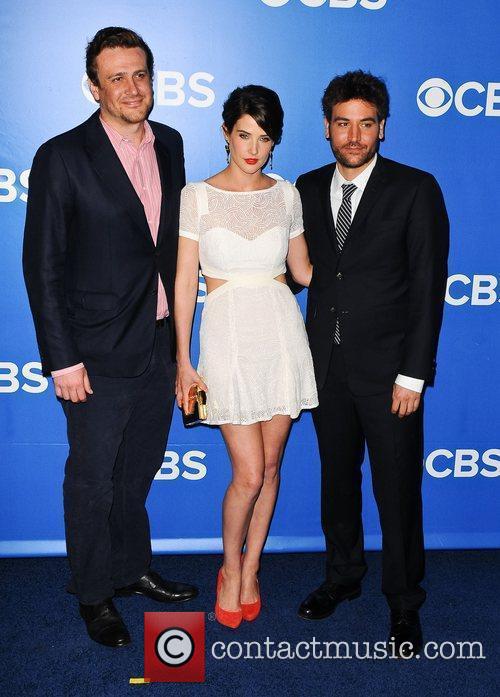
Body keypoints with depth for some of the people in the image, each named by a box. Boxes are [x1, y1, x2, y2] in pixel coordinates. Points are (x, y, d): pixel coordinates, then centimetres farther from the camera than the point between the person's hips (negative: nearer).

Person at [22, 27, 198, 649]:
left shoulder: (168, 144, 5)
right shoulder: (62, 158, -13)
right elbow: (42, 266, -12)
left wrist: (177, 326, 11)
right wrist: (62, 361, -15)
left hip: (159, 345, 6)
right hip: (100, 353, -5)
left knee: (138, 471, 21)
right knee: (92, 479, 9)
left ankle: (131, 568, 42)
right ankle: (94, 592, 31)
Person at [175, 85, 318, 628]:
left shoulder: (285, 194, 7)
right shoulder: (198, 196, -1)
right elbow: (184, 280, -2)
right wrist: (183, 361, -4)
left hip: (282, 335, 3)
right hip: (228, 337, -3)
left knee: (270, 466, 9)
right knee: (249, 473, -4)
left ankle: (249, 570, 29)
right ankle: (230, 568, 23)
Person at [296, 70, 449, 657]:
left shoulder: (415, 189, -6)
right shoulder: (308, 188, 7)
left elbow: (428, 286, -8)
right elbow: (305, 267, 8)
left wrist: (413, 373, -12)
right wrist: (306, 353, 0)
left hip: (387, 367, -4)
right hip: (326, 364, 4)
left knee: (397, 490, 6)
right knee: (337, 478, 18)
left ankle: (404, 602, 25)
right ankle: (342, 575, 38)